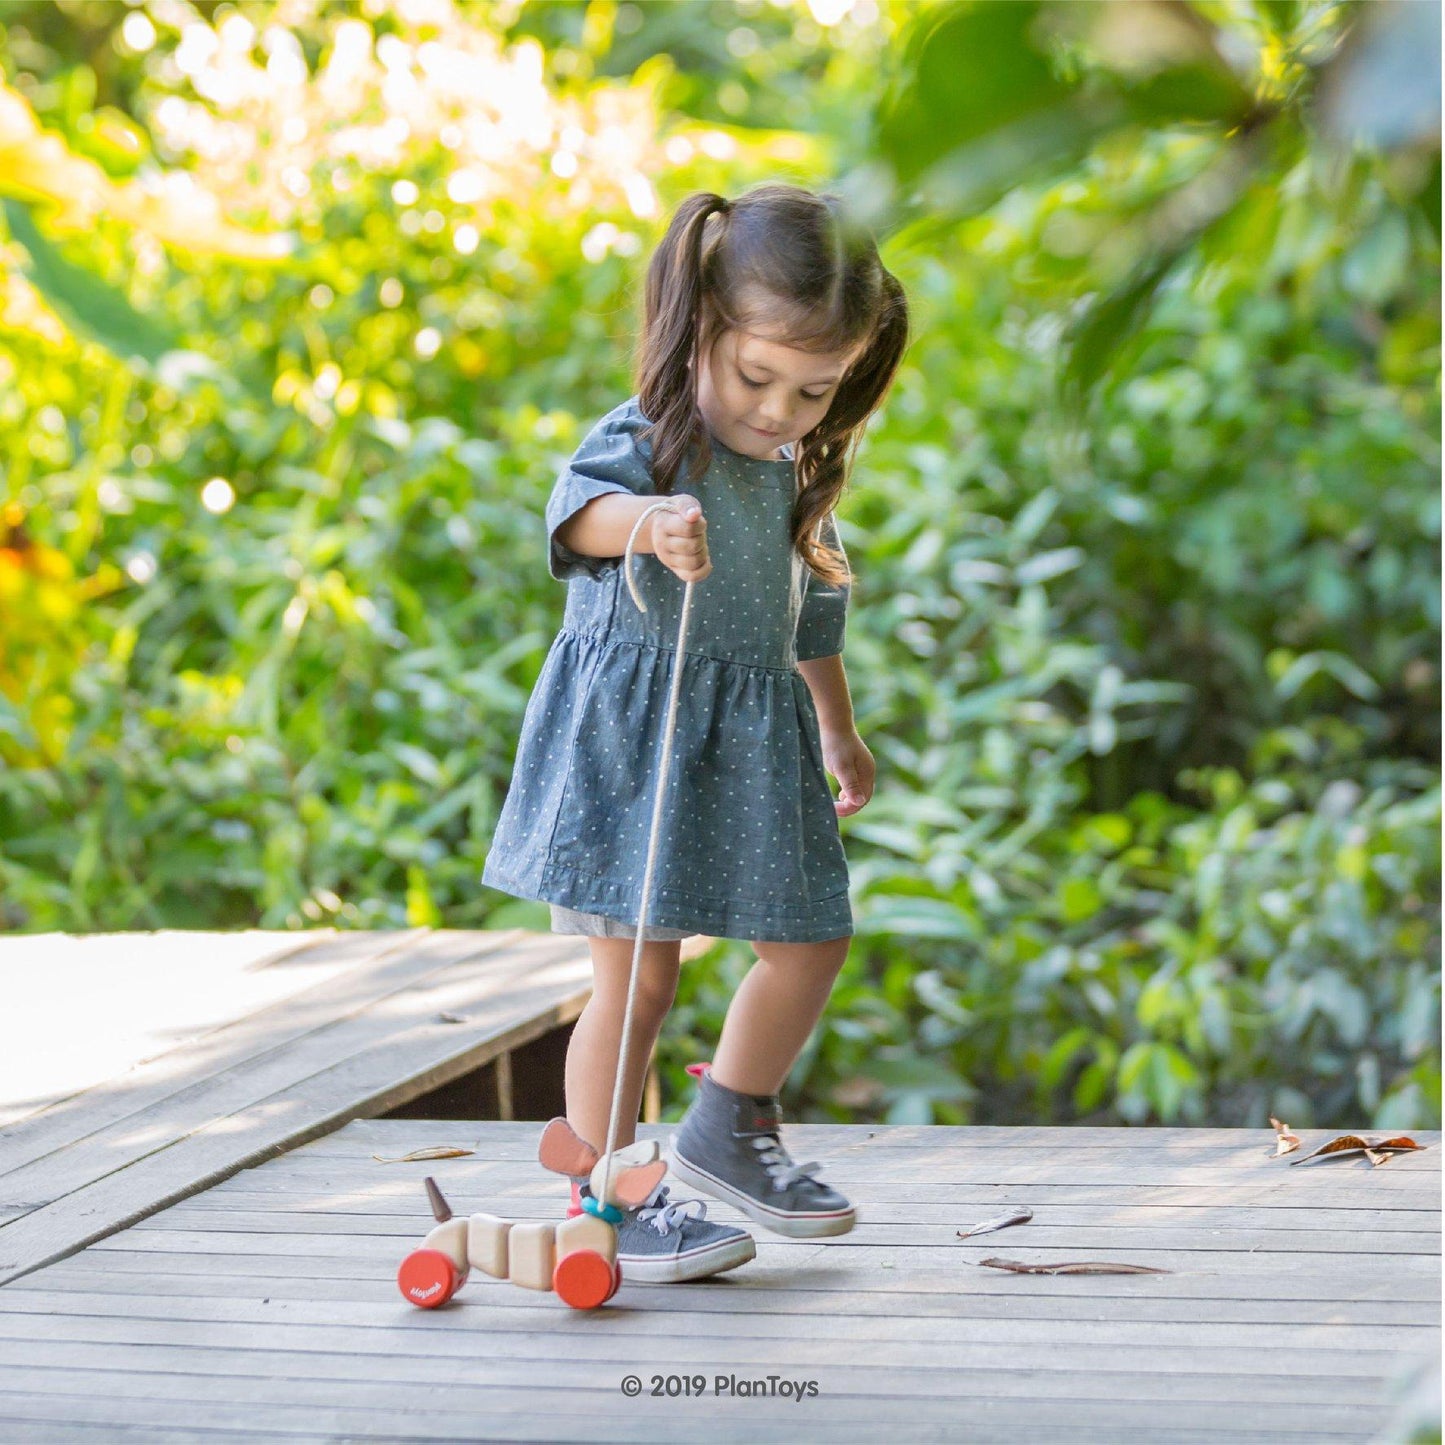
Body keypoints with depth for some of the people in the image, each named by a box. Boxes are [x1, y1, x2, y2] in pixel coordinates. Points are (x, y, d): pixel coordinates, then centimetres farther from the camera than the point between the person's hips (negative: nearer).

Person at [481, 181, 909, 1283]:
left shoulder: (794, 479, 12)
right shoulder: (647, 441, -12)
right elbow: (577, 508, -35)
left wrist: (840, 734, 33)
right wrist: (646, 520, -57)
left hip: (751, 752, 7)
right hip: (630, 737, -7)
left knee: (810, 945, 9)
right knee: (637, 974, -5)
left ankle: (731, 1127, 31)